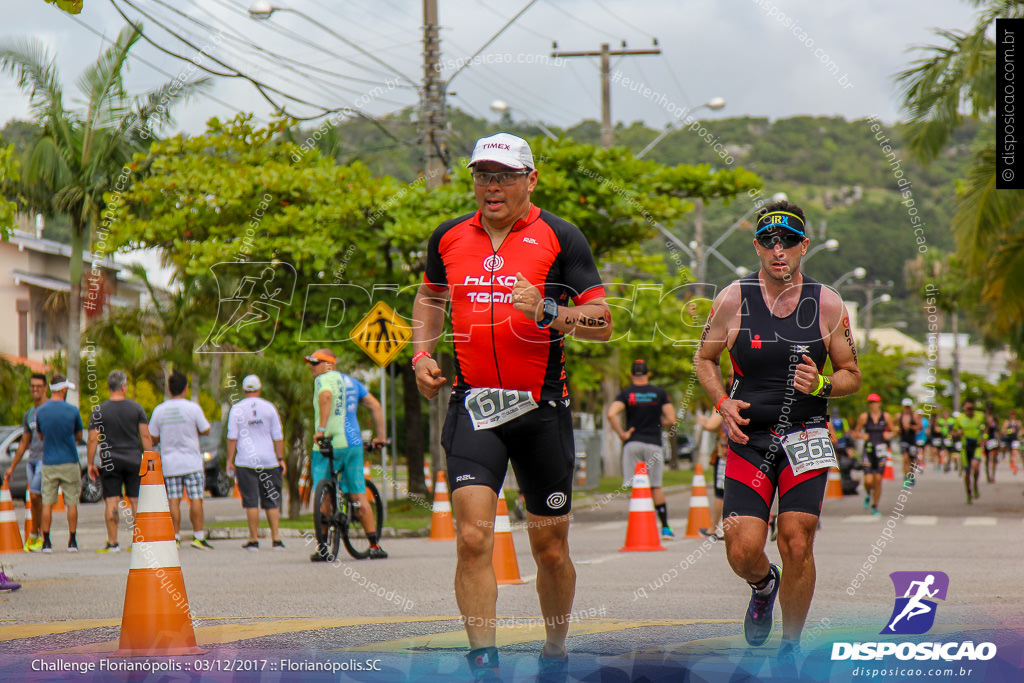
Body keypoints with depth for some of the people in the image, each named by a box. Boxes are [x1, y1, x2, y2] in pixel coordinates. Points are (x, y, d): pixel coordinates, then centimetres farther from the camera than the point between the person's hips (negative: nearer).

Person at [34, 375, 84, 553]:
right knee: (72, 503, 5)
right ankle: (72, 542, 5)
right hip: (69, 462, -2)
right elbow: (79, 436, 6)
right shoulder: (72, 411, -7)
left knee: (47, 503, 5)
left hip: (48, 463, 2)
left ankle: (46, 542, 1)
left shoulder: (40, 411, 0)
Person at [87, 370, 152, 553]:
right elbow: (146, 436, -1)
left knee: (111, 502, -1)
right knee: (136, 501, 6)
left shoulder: (99, 411, -3)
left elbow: (93, 439, -5)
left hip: (110, 462, -1)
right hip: (134, 460, 1)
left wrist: (91, 464, 1)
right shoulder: (136, 408, 0)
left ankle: (112, 543, -3)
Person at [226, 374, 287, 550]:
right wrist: (281, 459, 9)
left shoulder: (236, 409, 0)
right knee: (272, 502, 6)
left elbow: (232, 437, -2)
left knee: (251, 502, -1)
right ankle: (276, 539, -1)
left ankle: (254, 540, -3)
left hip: (246, 461, -1)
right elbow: (278, 436, 4)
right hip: (268, 460, 1)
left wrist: (230, 461, 3)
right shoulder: (269, 407, 4)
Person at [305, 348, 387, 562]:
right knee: (359, 496, 7)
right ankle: (375, 546, 3)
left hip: (328, 443, -6)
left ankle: (322, 549, -3)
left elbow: (326, 396, -27)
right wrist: (380, 436, 20)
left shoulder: (324, 379, -4)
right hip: (353, 443, 6)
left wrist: (321, 428, -29)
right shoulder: (352, 382, 18)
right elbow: (375, 406, 17)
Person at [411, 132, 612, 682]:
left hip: (542, 409, -1)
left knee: (550, 547, 8)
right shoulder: (449, 238, 9)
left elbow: (602, 323, -3)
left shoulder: (559, 238, -2)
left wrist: (547, 312, -19)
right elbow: (430, 296, 28)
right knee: (473, 537, -16)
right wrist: (421, 353, 13)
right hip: (472, 406, 1)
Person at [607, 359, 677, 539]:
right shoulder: (660, 393, 3)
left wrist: (622, 434, -7)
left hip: (632, 444, -1)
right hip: (653, 443, 1)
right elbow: (671, 419, -2)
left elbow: (611, 414, -16)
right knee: (656, 487, 11)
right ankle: (665, 527, 12)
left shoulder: (626, 394, -1)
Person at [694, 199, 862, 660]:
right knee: (743, 551, -9)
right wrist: (723, 404, -5)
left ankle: (790, 649, 9)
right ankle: (763, 586, 29)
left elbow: (852, 376, 8)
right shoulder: (734, 299, -2)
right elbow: (704, 359, 12)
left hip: (806, 436, 0)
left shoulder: (827, 304, -1)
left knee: (796, 546, -9)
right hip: (748, 436, 0)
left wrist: (820, 385, -14)